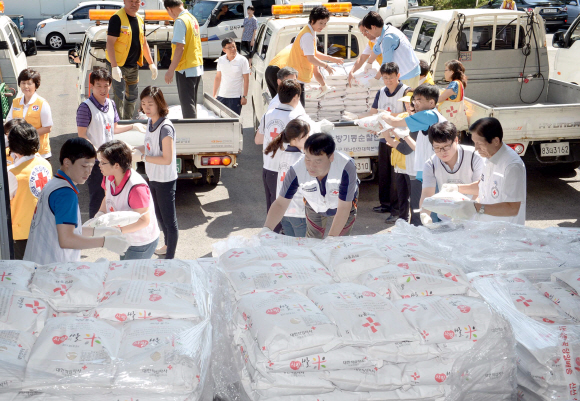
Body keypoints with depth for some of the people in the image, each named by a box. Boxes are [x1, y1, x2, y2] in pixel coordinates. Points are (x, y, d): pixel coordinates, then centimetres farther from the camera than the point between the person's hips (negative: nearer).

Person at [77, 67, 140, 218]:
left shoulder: (111, 104, 7)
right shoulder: (85, 107, -14)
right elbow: (82, 136, -15)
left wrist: (132, 126, 11)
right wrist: (98, 151, -26)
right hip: (93, 161, -7)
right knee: (96, 197, 0)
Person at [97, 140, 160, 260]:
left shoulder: (136, 188, -35)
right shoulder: (108, 178, -9)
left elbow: (144, 221, -30)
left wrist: (119, 230, -39)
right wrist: (100, 213, -9)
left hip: (142, 243, -8)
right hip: (125, 239, 8)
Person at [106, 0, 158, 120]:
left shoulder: (140, 20, 10)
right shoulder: (117, 18, -13)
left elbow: (144, 43, 19)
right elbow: (110, 43, -18)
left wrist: (151, 64, 15)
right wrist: (114, 66, -26)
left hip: (133, 65, 7)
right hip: (118, 65, -7)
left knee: (133, 96, 14)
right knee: (119, 96, -7)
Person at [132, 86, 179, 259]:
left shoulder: (165, 128, -25)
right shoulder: (150, 121, 1)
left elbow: (167, 159, -25)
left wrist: (142, 157, -21)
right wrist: (133, 149, -2)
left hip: (165, 181, -9)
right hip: (153, 178, 9)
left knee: (169, 220, 3)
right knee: (160, 216, 25)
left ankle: (170, 258, 13)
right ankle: (168, 245, 45)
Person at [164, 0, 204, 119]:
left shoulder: (180, 21, -15)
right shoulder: (192, 18, 12)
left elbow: (179, 47, -21)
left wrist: (171, 70, -20)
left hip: (186, 69, -9)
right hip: (197, 67, 9)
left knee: (187, 103, -5)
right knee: (191, 102, 17)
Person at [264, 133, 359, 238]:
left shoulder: (346, 168, -44)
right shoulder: (296, 171, -38)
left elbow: (343, 208, -36)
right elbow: (280, 204, -28)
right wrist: (266, 229, -43)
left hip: (345, 204, -1)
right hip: (314, 207, 2)